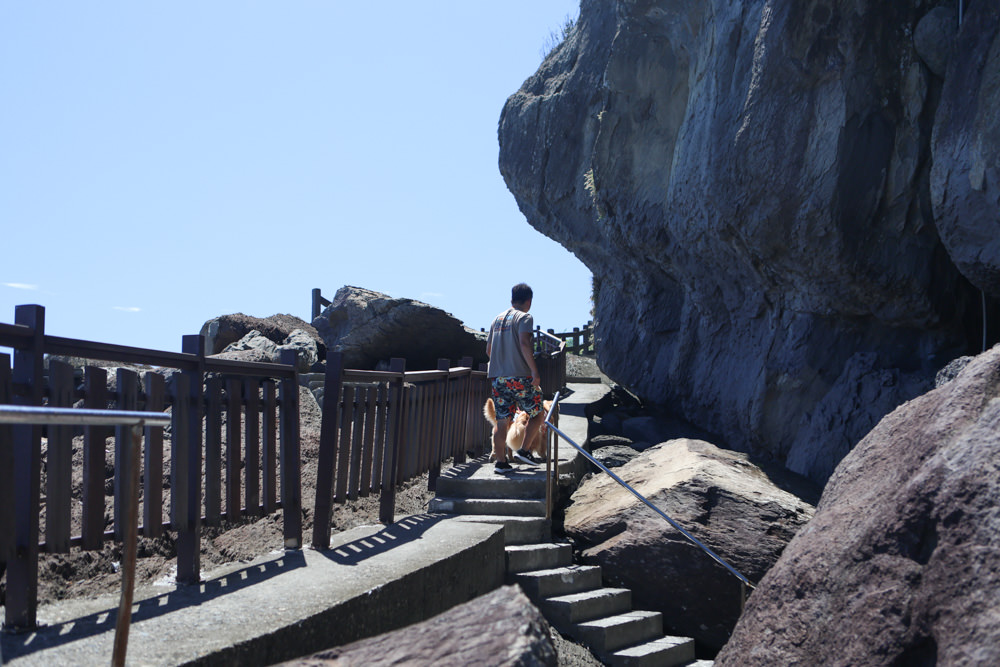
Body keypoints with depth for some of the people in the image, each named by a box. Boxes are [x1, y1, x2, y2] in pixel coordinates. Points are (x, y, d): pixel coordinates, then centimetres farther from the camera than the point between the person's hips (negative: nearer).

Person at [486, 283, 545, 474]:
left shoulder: (497, 319, 17)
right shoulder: (524, 317, -3)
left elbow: (488, 350, 19)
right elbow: (524, 344, -18)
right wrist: (535, 371, -18)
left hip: (497, 377, 6)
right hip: (520, 376, -6)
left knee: (502, 421, 6)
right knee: (537, 415, 9)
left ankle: (501, 461, 4)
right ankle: (523, 451, -1)